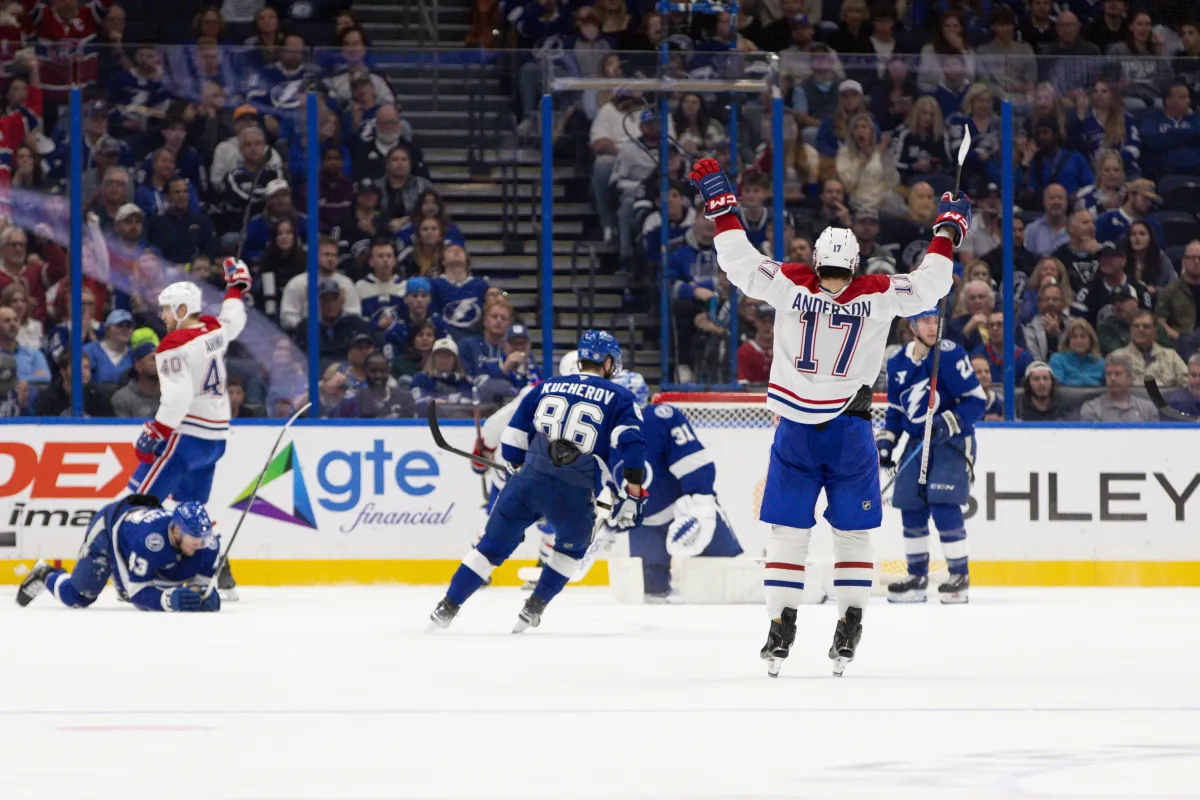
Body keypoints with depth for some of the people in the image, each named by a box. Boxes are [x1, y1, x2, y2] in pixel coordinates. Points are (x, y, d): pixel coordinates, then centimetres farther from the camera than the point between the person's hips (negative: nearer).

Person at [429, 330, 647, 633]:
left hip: (528, 481, 2)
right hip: (574, 494, -2)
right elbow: (631, 448, -6)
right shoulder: (619, 398, 8)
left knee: (493, 545, 14)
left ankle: (448, 607, 10)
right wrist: (631, 496, -3)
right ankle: (534, 608, 19)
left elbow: (512, 440, 18)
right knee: (572, 546, 27)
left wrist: (512, 477, 31)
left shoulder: (548, 387, 18)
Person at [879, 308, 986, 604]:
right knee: (911, 510, 7)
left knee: (944, 507, -16)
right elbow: (895, 409, 18)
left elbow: (977, 400, -15)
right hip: (917, 443, 7)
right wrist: (886, 440, 7)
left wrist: (949, 423, -27)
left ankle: (960, 576, -6)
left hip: (953, 441, -6)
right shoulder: (898, 364, 6)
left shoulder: (950, 356, -14)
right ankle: (917, 577, 21)